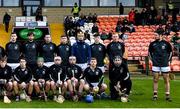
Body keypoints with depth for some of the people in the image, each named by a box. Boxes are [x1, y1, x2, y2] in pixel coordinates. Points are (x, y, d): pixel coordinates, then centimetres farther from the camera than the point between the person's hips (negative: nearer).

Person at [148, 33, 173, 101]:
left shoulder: (166, 43, -2)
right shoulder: (152, 44, 2)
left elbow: (170, 52, 10)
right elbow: (150, 52, 16)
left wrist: (168, 60, 4)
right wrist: (152, 60, 8)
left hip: (165, 64, -1)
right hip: (155, 65, 1)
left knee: (166, 80, 2)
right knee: (155, 80, 3)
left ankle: (167, 96, 8)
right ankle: (155, 95, 11)